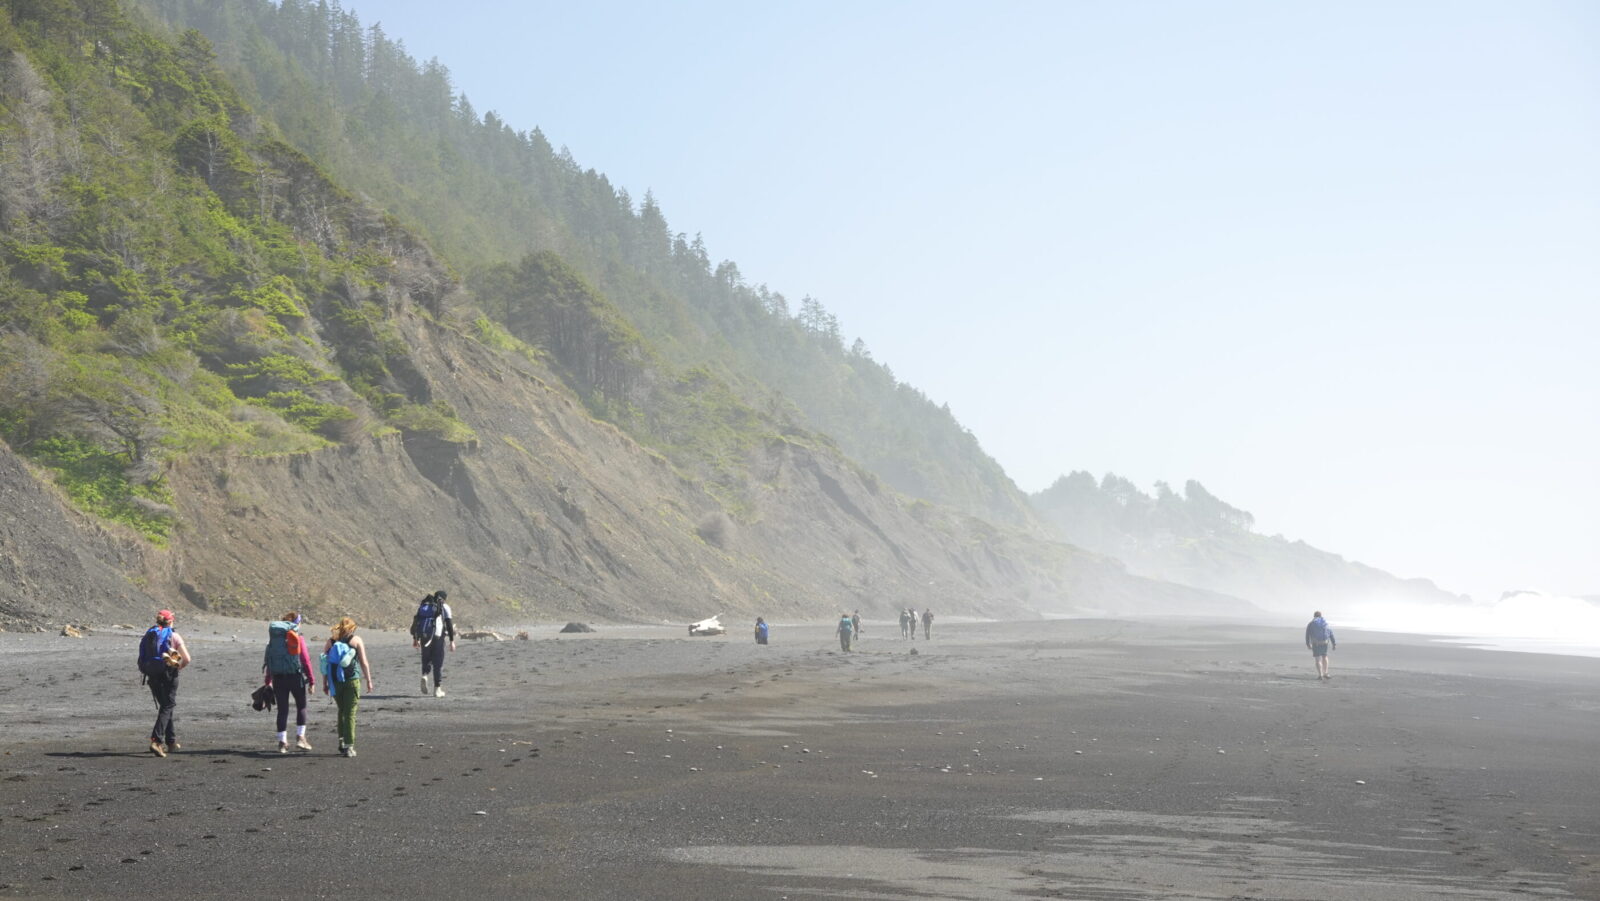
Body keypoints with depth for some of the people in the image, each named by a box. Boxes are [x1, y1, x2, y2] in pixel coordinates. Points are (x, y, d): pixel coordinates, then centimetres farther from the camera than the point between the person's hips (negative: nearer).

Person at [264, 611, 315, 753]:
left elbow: (268, 660, 8)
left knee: (282, 709, 7)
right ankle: (300, 737, 5)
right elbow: (306, 660, -7)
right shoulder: (298, 639, -5)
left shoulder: (274, 638, 7)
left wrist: (268, 681, 14)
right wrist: (311, 680, -2)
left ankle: (282, 742, 7)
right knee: (301, 706, 13)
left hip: (278, 678, 3)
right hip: (295, 676, -3)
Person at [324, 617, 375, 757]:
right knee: (350, 713, 0)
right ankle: (349, 747, -5)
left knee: (341, 710, 21)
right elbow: (364, 663, -2)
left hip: (335, 681, 3)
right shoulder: (356, 640, 1)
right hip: (352, 680, -3)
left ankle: (341, 741, 20)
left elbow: (325, 663, 6)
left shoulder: (330, 641, 8)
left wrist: (325, 683, 11)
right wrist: (369, 681, 4)